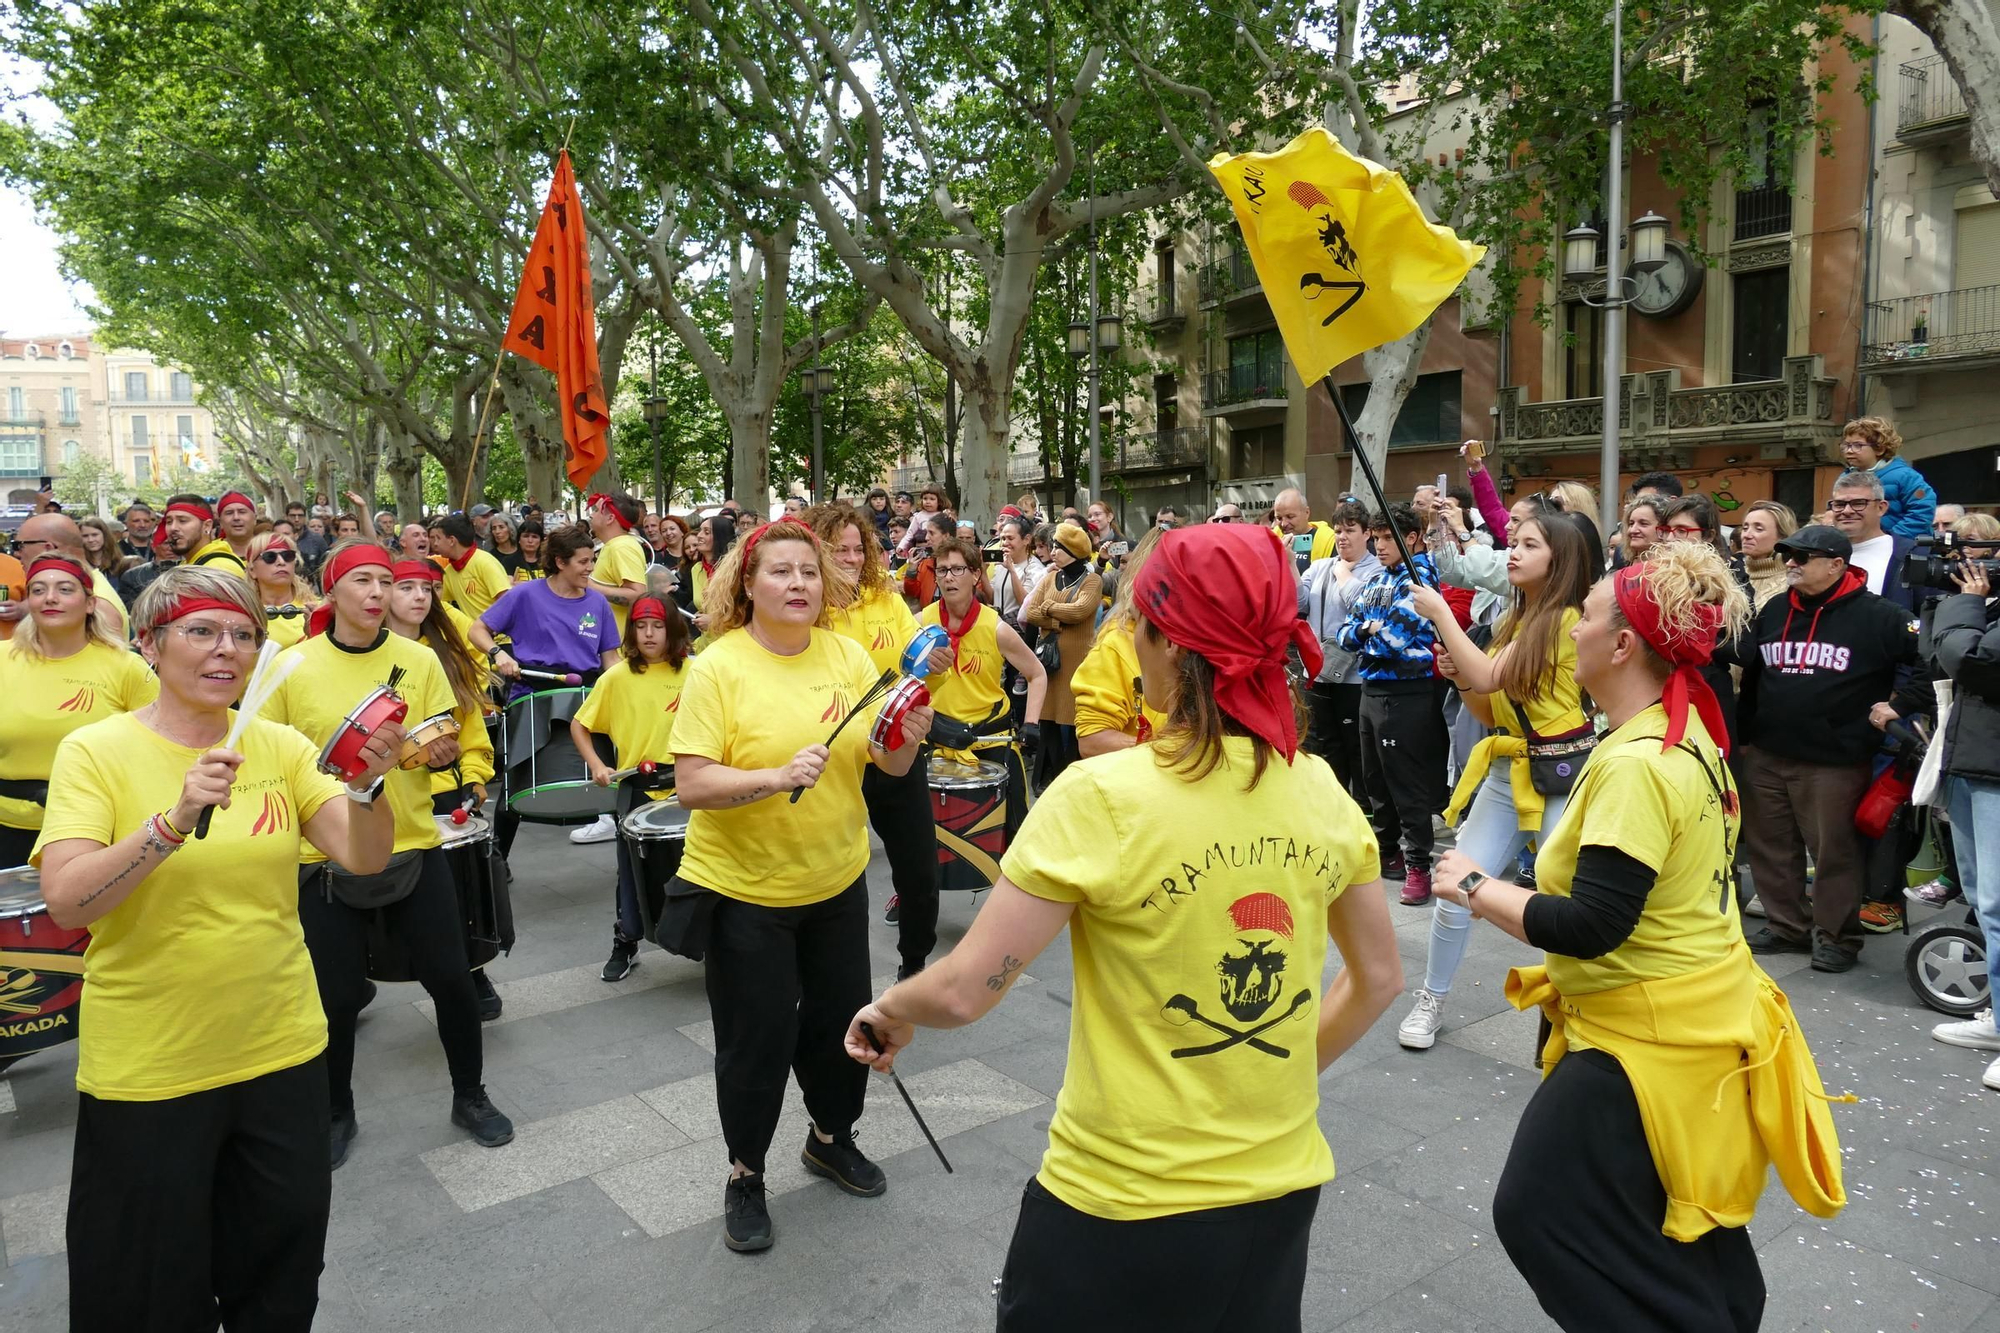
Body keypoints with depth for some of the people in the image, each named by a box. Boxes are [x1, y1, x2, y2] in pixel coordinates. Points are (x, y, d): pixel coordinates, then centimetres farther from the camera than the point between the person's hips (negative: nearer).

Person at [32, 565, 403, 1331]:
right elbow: (65, 902, -21)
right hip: (145, 1070, -2)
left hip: (282, 1052, 3)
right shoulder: (95, 751, -9)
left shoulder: (278, 745, -1)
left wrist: (366, 784, -28)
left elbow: (365, 858, -10)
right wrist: (175, 819, -35)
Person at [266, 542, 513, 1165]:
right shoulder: (293, 668, -5)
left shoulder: (418, 660, -1)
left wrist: (443, 751, -18)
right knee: (337, 995, 8)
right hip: (328, 855, -1)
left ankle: (470, 1096, 27)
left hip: (413, 845, 1)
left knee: (450, 977, 5)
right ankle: (337, 1114, 32)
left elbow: (444, 744, 4)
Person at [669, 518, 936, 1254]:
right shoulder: (717, 668, -14)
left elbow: (889, 764, 0)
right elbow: (692, 785, -19)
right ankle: (745, 1175, 30)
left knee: (842, 1018, 17)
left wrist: (907, 738, -22)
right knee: (757, 1040, 6)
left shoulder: (848, 655, -2)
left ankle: (831, 1138, 43)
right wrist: (777, 777, -34)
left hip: (837, 880, 4)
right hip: (745, 888, -4)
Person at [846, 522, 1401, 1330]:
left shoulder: (1103, 798, -22)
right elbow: (1378, 979, 6)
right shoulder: (1321, 792, -6)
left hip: (1124, 1204, -4)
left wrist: (889, 1011, 2)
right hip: (1282, 1187, 5)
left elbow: (963, 991, -18)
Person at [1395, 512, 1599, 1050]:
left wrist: (1440, 613, -13)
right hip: (1506, 770, 7)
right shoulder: (1514, 620, 13)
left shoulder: (1567, 619, -11)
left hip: (1562, 775, -7)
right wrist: (1458, 676, -4)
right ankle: (1431, 1000, 18)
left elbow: (1489, 677, -20)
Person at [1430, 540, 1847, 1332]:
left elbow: (1588, 928, -29)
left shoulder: (1636, 764, -27)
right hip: (1694, 1019, 10)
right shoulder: (1686, 733, 4)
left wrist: (1477, 888, -17)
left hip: (1652, 1038, -10)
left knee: (1537, 1209, 4)